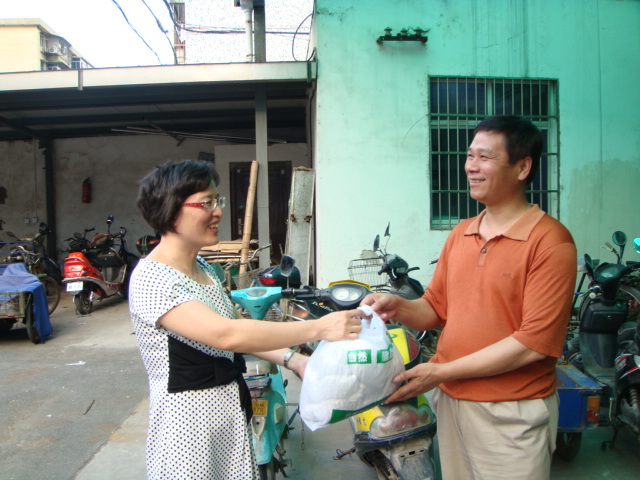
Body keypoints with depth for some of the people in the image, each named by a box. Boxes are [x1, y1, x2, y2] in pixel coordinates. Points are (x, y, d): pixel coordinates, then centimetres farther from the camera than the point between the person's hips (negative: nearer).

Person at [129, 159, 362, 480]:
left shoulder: (203, 268, 8)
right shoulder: (151, 278, -20)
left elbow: (232, 331, 7)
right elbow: (226, 335, -31)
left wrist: (290, 358, -7)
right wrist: (318, 328, -31)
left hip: (232, 413, 8)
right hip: (189, 420, -7)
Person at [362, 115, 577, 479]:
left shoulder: (550, 241, -13)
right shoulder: (461, 234, 8)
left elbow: (534, 343, -18)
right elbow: (435, 308, 11)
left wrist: (441, 372, -18)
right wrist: (399, 307, -10)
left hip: (512, 414, -5)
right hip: (451, 401, 6)